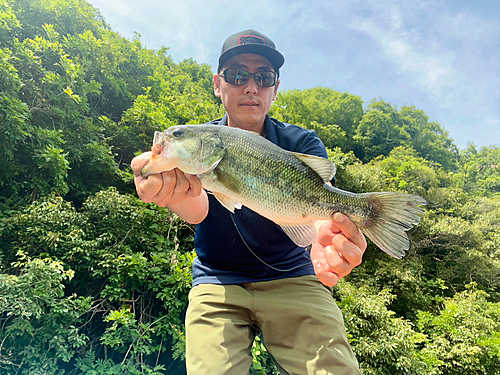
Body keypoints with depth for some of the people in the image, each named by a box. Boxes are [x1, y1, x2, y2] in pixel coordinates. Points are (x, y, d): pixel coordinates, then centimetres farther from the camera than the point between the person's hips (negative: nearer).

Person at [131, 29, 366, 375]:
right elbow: (198, 210, -23)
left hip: (292, 278, 0)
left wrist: (326, 240, -47)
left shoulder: (302, 143, -4)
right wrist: (179, 194, -48)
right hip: (217, 283, 1)